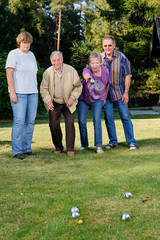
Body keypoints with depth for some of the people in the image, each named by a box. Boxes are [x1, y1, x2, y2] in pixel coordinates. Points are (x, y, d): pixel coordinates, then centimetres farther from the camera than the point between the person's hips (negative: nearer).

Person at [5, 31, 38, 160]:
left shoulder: (31, 55, 17)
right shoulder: (13, 54, -2)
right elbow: (9, 74, -8)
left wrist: (36, 90, 14)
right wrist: (12, 92, -15)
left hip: (33, 93, 6)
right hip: (19, 93, -6)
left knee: (30, 121, 5)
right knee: (19, 121, -10)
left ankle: (27, 148, 13)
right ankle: (17, 150, -5)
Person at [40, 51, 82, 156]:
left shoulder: (71, 70, -9)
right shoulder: (47, 72, -6)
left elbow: (78, 86, -2)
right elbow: (43, 88, 0)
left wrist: (72, 97, -15)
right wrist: (47, 101, -15)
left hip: (68, 103, -1)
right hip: (54, 104, 1)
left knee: (70, 123, -13)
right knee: (54, 124, -3)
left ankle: (70, 149, -4)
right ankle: (58, 147, 17)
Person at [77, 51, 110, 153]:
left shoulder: (105, 71, -17)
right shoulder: (87, 70, -27)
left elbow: (107, 84, 2)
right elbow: (86, 74, -54)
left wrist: (105, 97, 11)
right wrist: (88, 78, -78)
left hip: (98, 99, 0)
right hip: (83, 99, 0)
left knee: (97, 119, -16)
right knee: (82, 121, 1)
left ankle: (99, 146, -12)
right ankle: (84, 144, 20)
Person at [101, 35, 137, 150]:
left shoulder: (121, 57, -8)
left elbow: (127, 75, -5)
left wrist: (126, 92, -9)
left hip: (119, 92, -2)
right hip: (105, 93, 3)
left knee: (125, 117, -1)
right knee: (108, 118, 6)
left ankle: (132, 142, 5)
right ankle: (113, 141, 17)